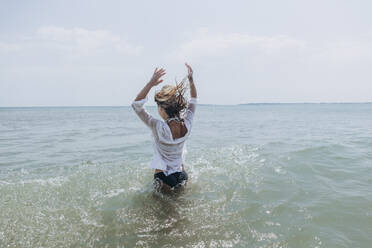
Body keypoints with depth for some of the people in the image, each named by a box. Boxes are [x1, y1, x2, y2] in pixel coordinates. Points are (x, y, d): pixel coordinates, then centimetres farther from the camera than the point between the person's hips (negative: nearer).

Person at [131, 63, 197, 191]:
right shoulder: (187, 125, -15)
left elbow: (136, 104, -22)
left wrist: (151, 83, -28)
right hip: (182, 177, 4)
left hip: (163, 179, -4)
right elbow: (193, 100, 4)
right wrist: (191, 80, 3)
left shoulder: (159, 128, -28)